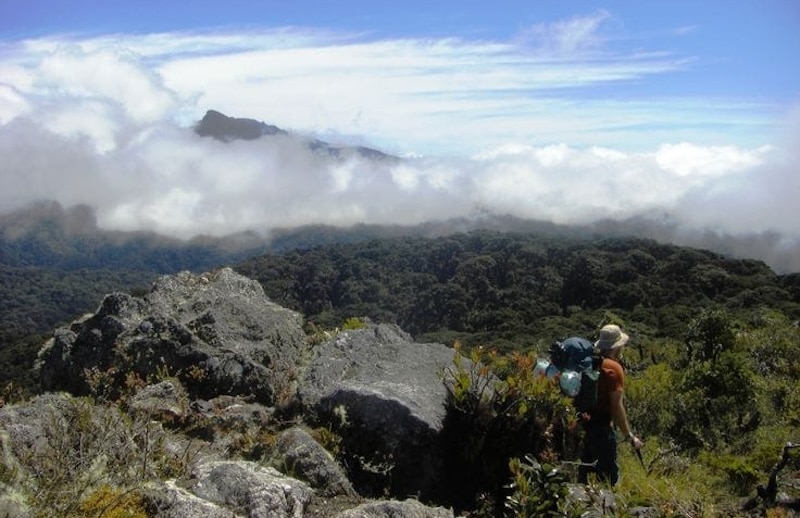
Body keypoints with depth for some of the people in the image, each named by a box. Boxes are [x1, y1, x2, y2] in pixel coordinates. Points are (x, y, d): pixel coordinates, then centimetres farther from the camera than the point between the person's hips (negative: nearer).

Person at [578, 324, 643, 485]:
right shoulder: (614, 368, -15)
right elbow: (616, 406, -18)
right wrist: (630, 436, -14)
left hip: (583, 423, 8)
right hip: (601, 428, -8)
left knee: (584, 471, 20)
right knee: (609, 473, 1)